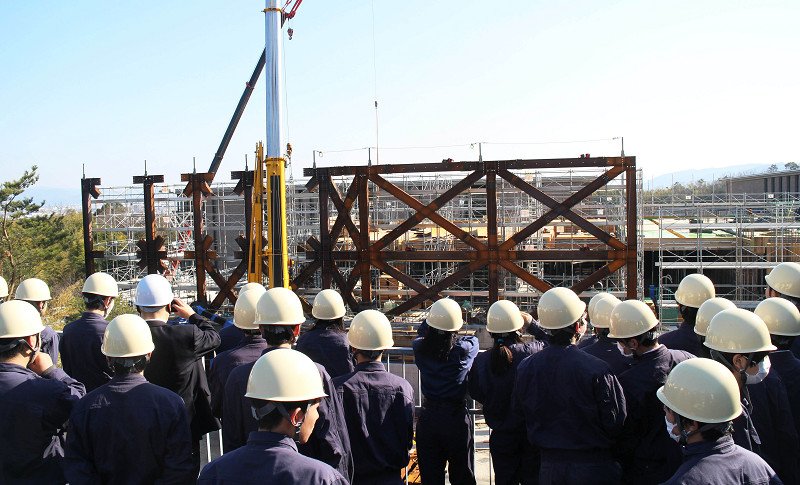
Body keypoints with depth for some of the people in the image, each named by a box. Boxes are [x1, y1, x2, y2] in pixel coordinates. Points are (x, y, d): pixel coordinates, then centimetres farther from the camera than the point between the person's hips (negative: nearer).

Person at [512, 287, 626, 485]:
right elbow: (615, 424, -14)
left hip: (548, 468, 4)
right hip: (592, 468, -3)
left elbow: (518, 414, 4)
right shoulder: (596, 369, -21)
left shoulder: (525, 367, -8)